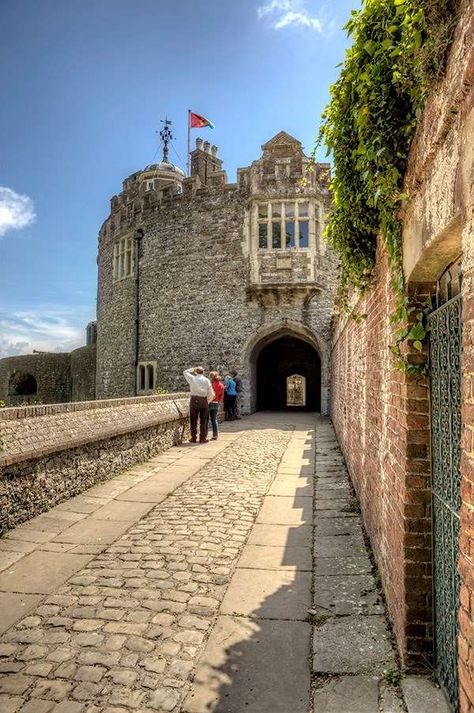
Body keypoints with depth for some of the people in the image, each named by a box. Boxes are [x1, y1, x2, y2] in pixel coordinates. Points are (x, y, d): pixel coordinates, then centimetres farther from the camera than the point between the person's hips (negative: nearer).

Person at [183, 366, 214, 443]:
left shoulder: (192, 378, 1)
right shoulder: (206, 380, 1)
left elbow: (185, 372, 22)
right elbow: (211, 394, 0)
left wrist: (193, 369, 22)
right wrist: (208, 402, 14)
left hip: (194, 400, 1)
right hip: (204, 400, 0)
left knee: (193, 420, 10)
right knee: (203, 420, 7)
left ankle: (193, 438, 14)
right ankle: (203, 438, 9)